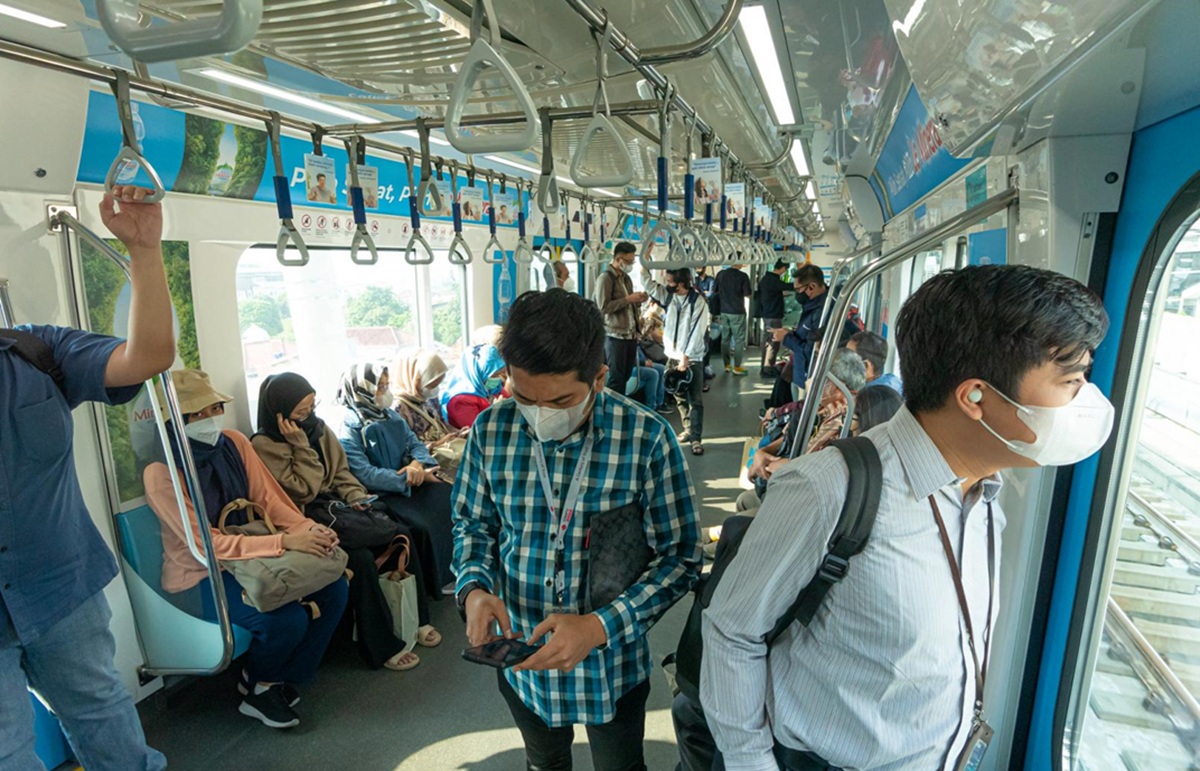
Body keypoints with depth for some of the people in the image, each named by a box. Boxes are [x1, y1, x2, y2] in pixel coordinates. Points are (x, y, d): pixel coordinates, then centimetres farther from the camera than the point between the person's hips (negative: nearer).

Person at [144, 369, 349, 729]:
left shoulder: (234, 442, -3)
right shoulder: (161, 472, -19)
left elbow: (268, 498, -2)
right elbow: (206, 544, -24)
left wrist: (308, 527, -21)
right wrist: (284, 541, -34)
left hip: (249, 556, 6)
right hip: (202, 575, -6)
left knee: (334, 589, -12)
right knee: (288, 619, -28)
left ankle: (280, 680, 10)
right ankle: (257, 685, 8)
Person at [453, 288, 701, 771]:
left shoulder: (647, 439, -23)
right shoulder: (491, 431, -14)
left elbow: (680, 557, -16)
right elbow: (473, 523, 2)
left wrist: (600, 626, -27)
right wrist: (474, 588, -18)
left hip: (612, 663, -2)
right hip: (520, 656, 3)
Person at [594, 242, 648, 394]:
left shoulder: (626, 278, 16)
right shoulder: (605, 278, -10)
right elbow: (604, 307, -20)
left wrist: (638, 301, 4)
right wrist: (628, 299, -18)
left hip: (631, 334, 8)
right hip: (615, 335, -8)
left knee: (626, 376, 12)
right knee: (616, 378, -1)